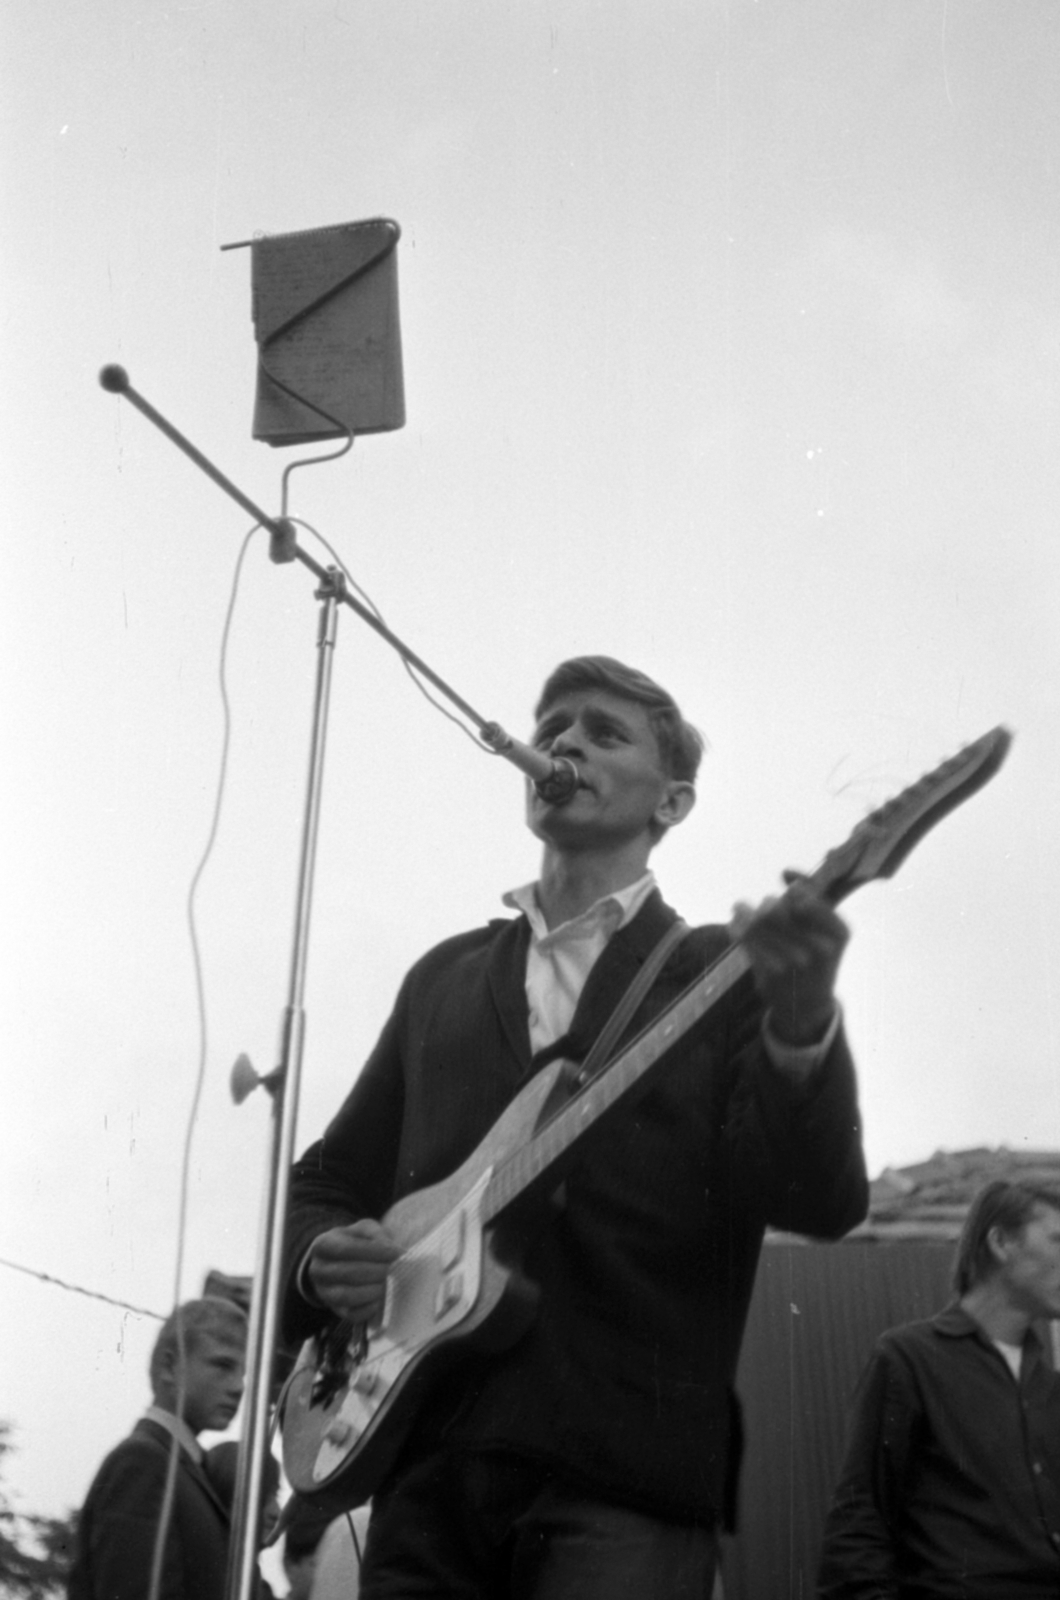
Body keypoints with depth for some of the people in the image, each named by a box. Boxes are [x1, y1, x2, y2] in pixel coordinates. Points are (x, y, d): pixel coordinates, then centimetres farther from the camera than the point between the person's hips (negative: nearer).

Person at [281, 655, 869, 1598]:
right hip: (427, 1463, 4)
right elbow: (325, 1180, 21)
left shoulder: (726, 974, 5)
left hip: (628, 1471, -4)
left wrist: (802, 1026, -28)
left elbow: (822, 1202, -9)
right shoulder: (441, 979, 18)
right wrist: (324, 1259, -2)